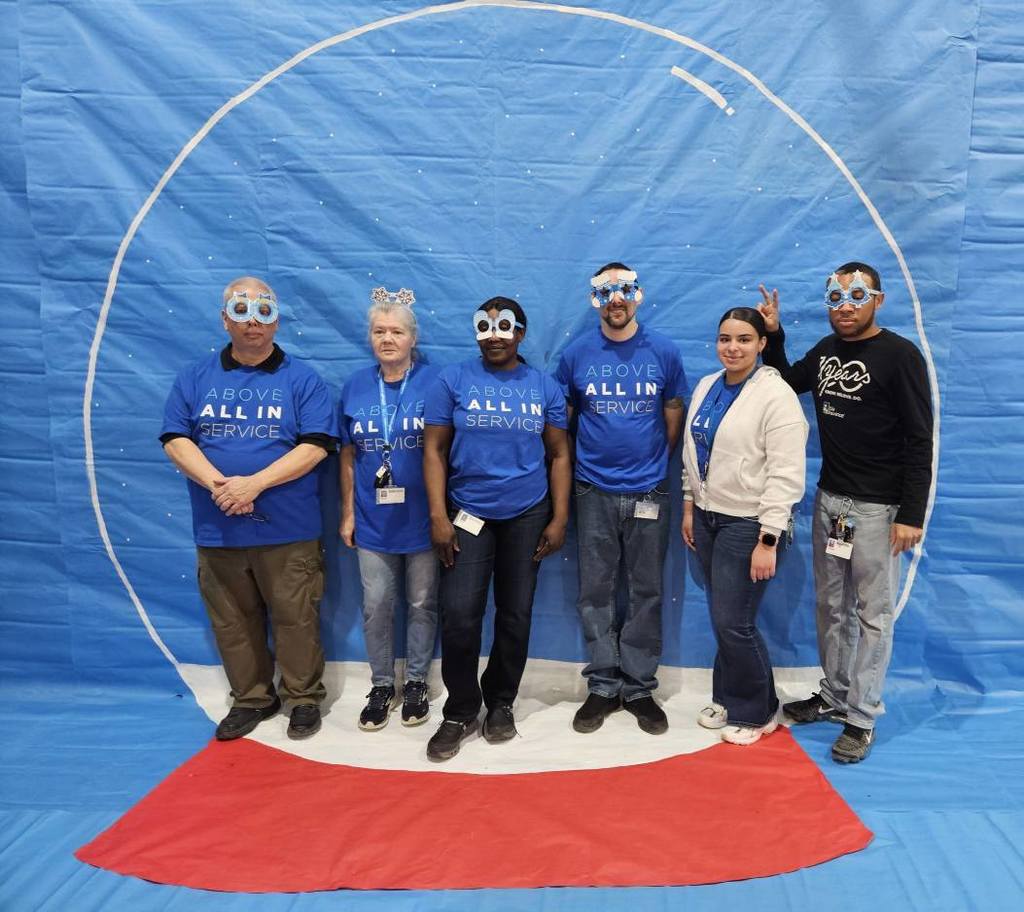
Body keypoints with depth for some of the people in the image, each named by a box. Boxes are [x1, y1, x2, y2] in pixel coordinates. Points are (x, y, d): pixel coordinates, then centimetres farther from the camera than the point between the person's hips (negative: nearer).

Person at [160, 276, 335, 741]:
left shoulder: (302, 380, -1)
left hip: (288, 529, -3)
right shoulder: (195, 377, 7)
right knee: (232, 621, 13)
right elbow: (175, 440, 1)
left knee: (295, 618, 5)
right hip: (217, 529, 3)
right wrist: (218, 484, -16)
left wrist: (253, 483, -19)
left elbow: (315, 446, -9)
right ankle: (250, 698, 31)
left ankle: (304, 698, 24)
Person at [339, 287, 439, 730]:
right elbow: (348, 457, 7)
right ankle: (382, 685, 29)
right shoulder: (355, 386, 2)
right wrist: (347, 513, 6)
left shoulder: (433, 383, -7)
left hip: (422, 518, -2)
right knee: (376, 606, 11)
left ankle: (416, 682, 30)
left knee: (422, 604, 11)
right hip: (372, 519, 3)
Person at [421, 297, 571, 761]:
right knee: (459, 617, -5)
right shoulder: (453, 380, -1)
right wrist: (438, 516, -10)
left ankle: (500, 704, 29)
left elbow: (558, 456, 5)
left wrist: (559, 518, -1)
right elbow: (434, 449, -3)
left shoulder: (545, 387, 4)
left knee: (515, 616, 9)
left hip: (527, 516, 2)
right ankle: (460, 711, 16)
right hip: (467, 514, -1)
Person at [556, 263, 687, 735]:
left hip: (648, 491, 0)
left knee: (646, 592, 8)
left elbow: (674, 414, 9)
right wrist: (573, 465, 7)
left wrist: (653, 461, 9)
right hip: (594, 491, 0)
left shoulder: (663, 351, 0)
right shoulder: (576, 353, -1)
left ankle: (639, 687, 23)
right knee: (595, 593, 7)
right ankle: (603, 685, 21)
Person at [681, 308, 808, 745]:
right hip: (708, 516, 7)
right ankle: (729, 698, 34)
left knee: (734, 622, -2)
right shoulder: (706, 387, 8)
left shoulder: (776, 395, -15)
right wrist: (689, 506, 16)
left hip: (748, 523, -7)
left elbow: (785, 475, -18)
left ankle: (757, 712, 21)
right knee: (722, 618, 14)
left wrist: (768, 541, -19)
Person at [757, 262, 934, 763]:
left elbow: (920, 441, -13)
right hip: (829, 500, 7)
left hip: (877, 509, -6)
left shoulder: (900, 355, -11)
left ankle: (862, 718, 15)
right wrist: (773, 334, 9)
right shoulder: (826, 350, 7)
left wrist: (911, 515, -16)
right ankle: (836, 695, 30)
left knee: (873, 613, 4)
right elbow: (786, 382, 26)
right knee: (831, 606, 15)